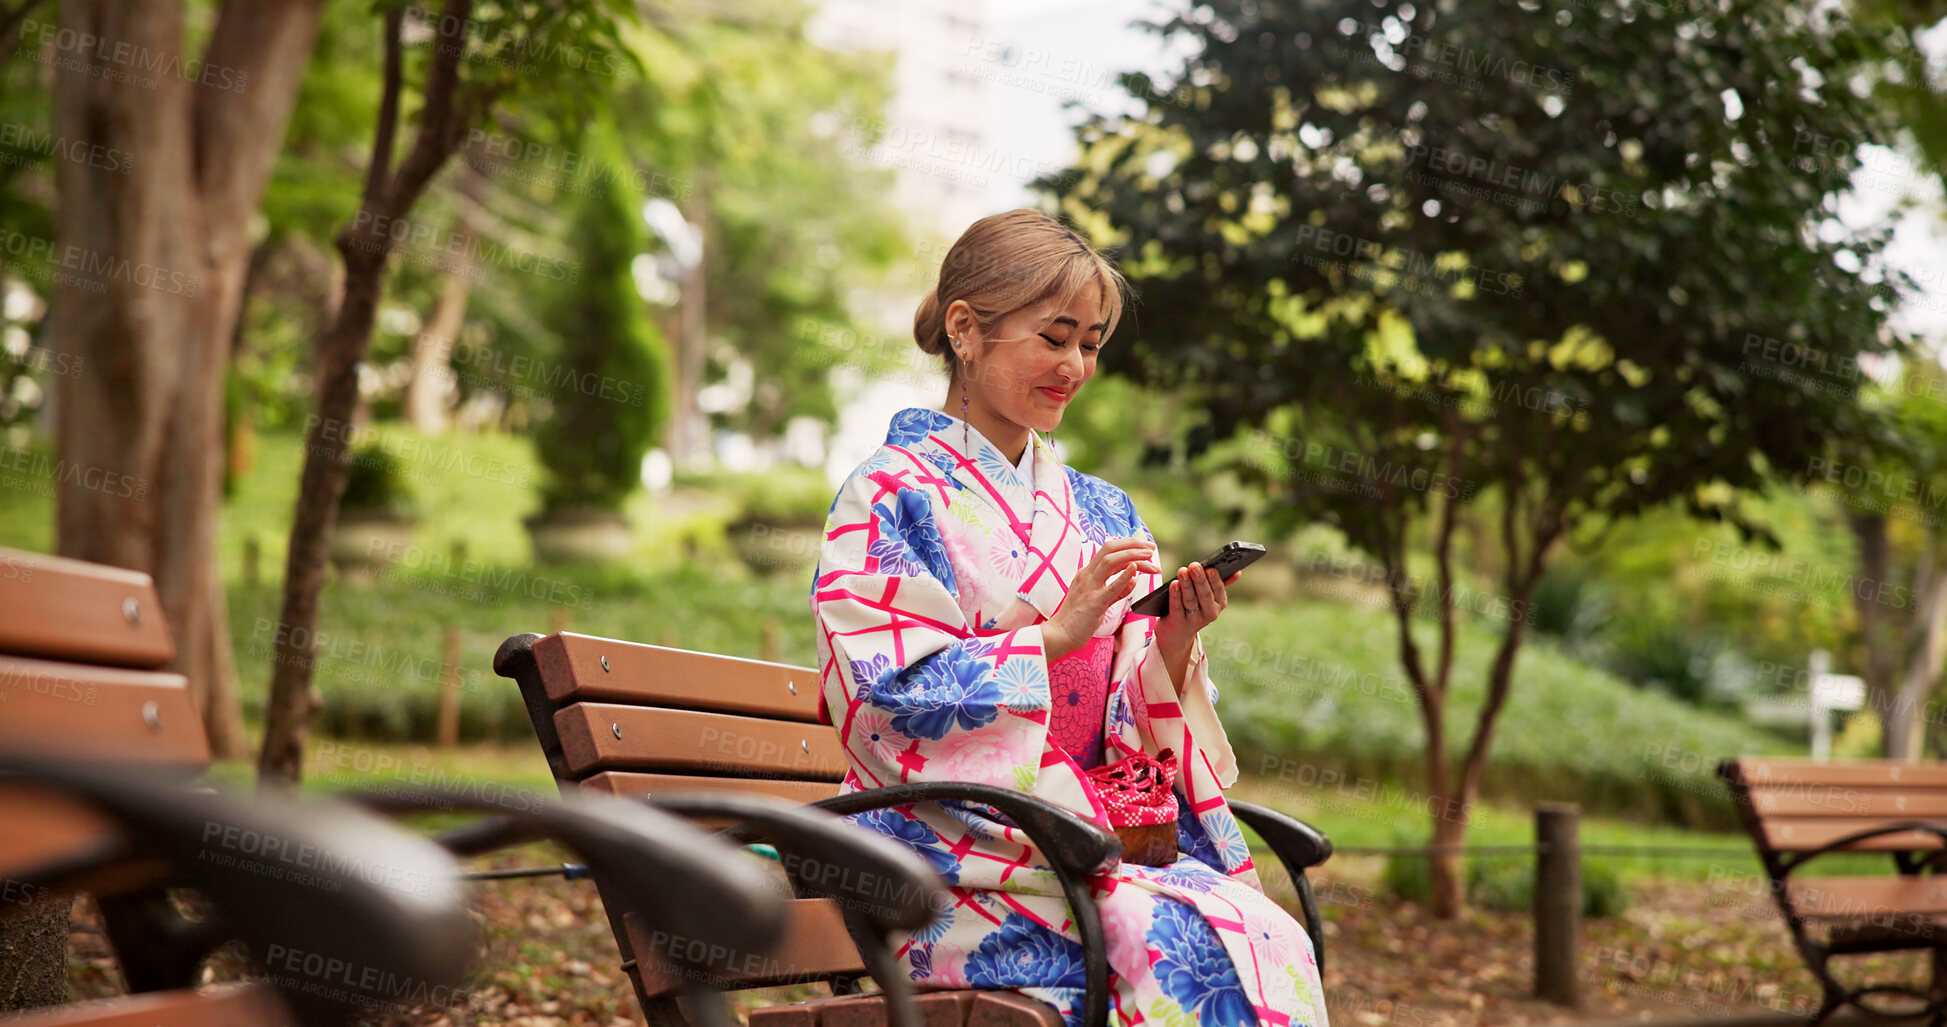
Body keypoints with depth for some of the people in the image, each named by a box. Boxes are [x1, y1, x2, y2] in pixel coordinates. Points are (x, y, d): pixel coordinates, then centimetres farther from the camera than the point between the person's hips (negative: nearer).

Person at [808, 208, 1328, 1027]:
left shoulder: (1099, 513, 18)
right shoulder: (890, 497, 1)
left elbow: (1136, 730, 14)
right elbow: (888, 703, -9)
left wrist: (1173, 649, -7)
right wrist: (1056, 633, -15)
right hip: (956, 861, -5)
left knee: (1275, 940, -25)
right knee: (1189, 946, -30)